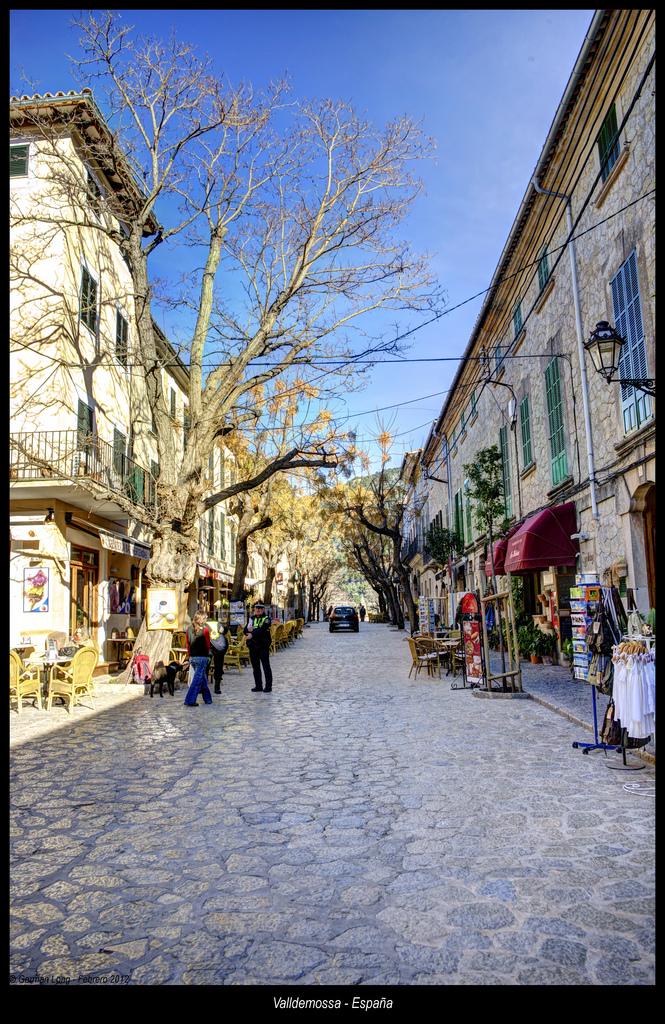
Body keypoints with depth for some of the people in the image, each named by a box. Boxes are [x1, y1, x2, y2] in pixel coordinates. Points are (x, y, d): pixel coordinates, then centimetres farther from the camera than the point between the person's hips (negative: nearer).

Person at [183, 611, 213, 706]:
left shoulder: (189, 629, 5)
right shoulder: (205, 629, -9)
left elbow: (188, 644, 10)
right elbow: (207, 645, -1)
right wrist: (207, 654, 16)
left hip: (192, 658, 6)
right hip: (202, 657, -6)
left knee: (203, 678, 17)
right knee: (197, 679, -2)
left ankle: (208, 699, 24)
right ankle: (190, 700, -6)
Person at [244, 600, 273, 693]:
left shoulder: (266, 619, -3)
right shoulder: (252, 618, 14)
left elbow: (262, 630, -19)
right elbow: (246, 630, 3)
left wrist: (252, 633, -20)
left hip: (263, 646, -5)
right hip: (253, 646, 5)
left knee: (266, 666, -1)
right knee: (255, 667, 10)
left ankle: (268, 686, 4)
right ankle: (258, 686, 19)